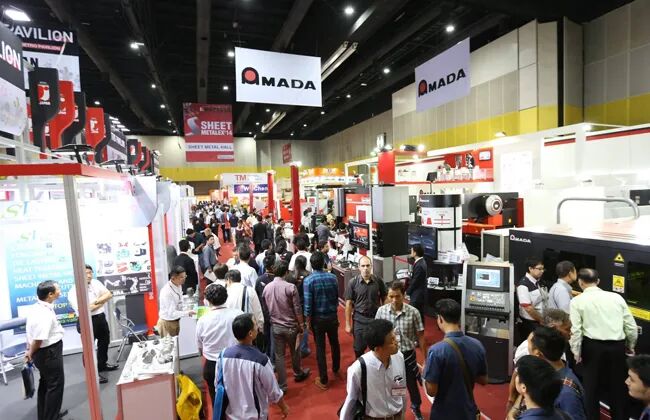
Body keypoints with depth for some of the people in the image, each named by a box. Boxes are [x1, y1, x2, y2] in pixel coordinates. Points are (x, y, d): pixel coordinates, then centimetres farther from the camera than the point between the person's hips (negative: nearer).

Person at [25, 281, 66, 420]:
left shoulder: (36, 308, 3)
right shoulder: (45, 313, -28)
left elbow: (31, 332, 11)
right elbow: (38, 339, -30)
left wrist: (29, 350, 19)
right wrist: (31, 353, -10)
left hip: (44, 352, 10)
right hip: (49, 352, -10)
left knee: (45, 384, 23)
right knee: (55, 385, 7)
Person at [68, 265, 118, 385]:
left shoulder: (96, 283, 3)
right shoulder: (74, 291, -15)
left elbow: (109, 295, 0)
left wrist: (96, 301, -16)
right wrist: (102, 302, -11)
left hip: (101, 318, 7)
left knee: (104, 342, 21)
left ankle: (102, 364, 41)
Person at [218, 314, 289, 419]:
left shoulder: (223, 355, -15)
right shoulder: (260, 360, -28)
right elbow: (274, 391, -16)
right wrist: (284, 407, 2)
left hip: (231, 413, 4)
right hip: (254, 415, -4)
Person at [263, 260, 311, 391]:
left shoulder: (267, 288, -4)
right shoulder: (290, 287, -18)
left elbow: (265, 308, 6)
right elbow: (297, 309, -14)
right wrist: (301, 324, -1)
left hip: (275, 326, 3)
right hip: (291, 325, -2)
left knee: (279, 355, 12)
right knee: (295, 351, 20)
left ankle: (282, 385, 19)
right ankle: (298, 373, 42)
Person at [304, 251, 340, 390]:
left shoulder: (308, 280, -17)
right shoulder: (332, 277, -7)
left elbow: (308, 304, -16)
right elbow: (337, 298, 3)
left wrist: (307, 321, -4)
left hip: (318, 319, -3)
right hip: (333, 316, 3)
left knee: (320, 348, 8)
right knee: (334, 344, 22)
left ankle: (324, 380, 18)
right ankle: (336, 369, 43)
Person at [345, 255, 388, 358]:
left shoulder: (379, 281, -6)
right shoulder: (352, 283, -10)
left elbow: (385, 300, 4)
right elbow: (349, 304, -5)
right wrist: (348, 324, -4)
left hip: (376, 318, 1)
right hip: (360, 320, -1)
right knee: (359, 348, 12)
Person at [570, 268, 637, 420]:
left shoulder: (577, 301, -7)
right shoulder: (617, 297, 3)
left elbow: (575, 330, -11)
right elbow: (631, 325, 6)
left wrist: (576, 352, 1)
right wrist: (630, 345, 24)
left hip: (593, 346, -3)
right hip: (617, 346, 3)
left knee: (591, 385, 15)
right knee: (617, 385, 20)